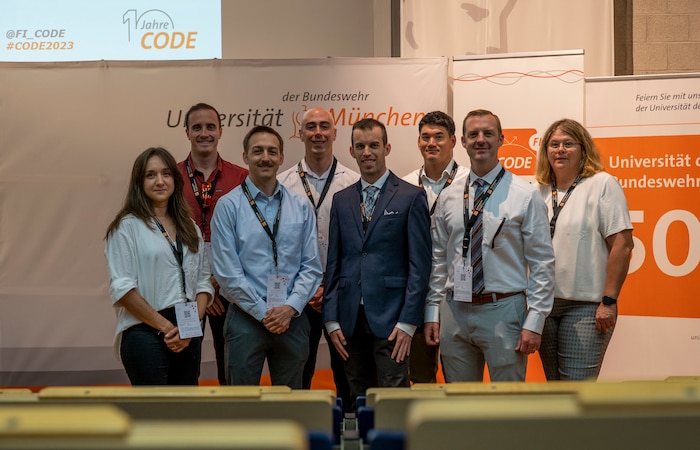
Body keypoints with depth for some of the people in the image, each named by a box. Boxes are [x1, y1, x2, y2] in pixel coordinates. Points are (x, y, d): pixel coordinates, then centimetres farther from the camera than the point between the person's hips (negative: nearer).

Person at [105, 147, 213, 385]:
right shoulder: (127, 227, -3)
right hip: (145, 334, -5)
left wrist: (192, 325, -6)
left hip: (188, 336, 6)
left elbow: (203, 280, 10)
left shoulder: (189, 228, 15)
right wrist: (166, 327, -12)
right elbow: (122, 288, -11)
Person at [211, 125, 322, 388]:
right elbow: (227, 272, -8)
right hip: (246, 318, -3)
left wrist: (290, 307, -10)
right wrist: (263, 312, -10)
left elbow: (311, 266, 3)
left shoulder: (301, 207, 6)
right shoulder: (228, 205, -4)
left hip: (293, 318, 3)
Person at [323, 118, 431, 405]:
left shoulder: (411, 197, 0)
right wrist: (331, 319, 5)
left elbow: (419, 263, -4)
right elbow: (333, 263, 12)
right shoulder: (341, 200, 13)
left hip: (390, 317, -4)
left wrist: (408, 322, -10)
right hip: (350, 318, 4)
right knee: (358, 400, 10)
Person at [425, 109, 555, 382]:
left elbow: (542, 263, -5)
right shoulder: (448, 197, 8)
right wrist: (432, 313, 8)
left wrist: (534, 322, -10)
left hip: (503, 311, -3)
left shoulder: (525, 195, -4)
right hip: (455, 310, 4)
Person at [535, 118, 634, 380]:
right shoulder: (540, 191, 11)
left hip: (585, 307, -6)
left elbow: (622, 244, -11)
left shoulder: (602, 184, -6)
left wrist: (609, 301, -15)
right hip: (544, 304, 6)